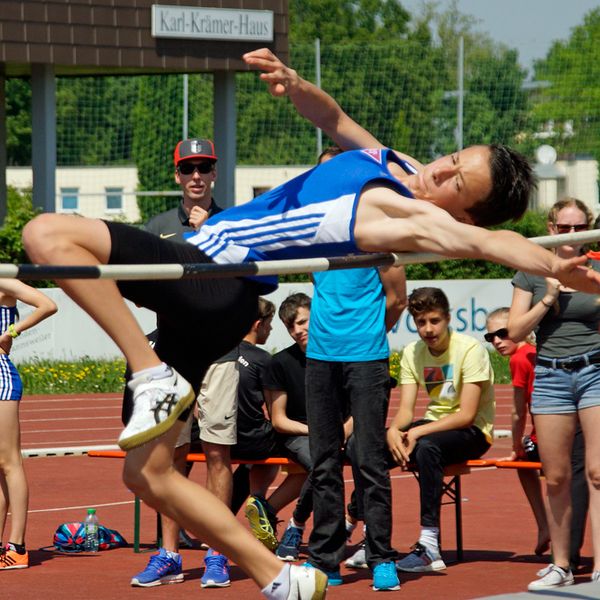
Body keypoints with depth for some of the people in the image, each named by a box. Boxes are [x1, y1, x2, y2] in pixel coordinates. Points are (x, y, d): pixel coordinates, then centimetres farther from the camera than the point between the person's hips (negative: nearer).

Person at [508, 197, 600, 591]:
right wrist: (548, 299, -6)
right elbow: (516, 331, 2)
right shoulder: (532, 274, 8)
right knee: (557, 477, 3)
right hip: (551, 376, 1)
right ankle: (561, 566, 13)